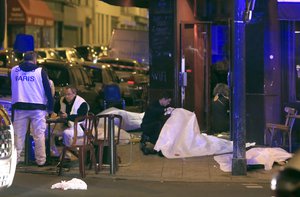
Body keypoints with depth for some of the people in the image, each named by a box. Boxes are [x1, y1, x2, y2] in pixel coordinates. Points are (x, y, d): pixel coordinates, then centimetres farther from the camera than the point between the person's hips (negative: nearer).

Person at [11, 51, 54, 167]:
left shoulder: (14, 70, 9)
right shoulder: (40, 71, 0)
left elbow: (10, 88, 20)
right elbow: (48, 91, 0)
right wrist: (50, 107, 6)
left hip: (19, 107, 2)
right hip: (37, 108, -2)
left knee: (18, 134, 6)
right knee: (39, 135, 2)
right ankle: (40, 160, 3)